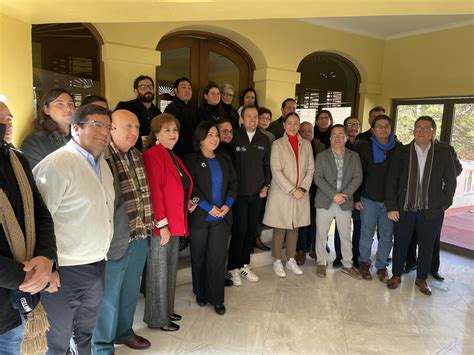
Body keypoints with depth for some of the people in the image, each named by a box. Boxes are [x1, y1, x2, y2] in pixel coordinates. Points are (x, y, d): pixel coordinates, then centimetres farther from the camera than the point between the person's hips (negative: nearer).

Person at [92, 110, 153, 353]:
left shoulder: (137, 156, 9)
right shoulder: (101, 157, -16)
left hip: (139, 236, 8)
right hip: (115, 239, -7)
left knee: (131, 288, 22)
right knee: (109, 294, 10)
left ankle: (124, 332, 43)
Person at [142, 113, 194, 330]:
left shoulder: (173, 156, 14)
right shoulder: (152, 155, -15)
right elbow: (154, 192, -20)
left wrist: (187, 202, 4)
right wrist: (162, 224, -20)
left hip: (175, 224, 9)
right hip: (161, 226, -9)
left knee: (170, 269, 19)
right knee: (159, 272, 6)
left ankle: (167, 309, 35)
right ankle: (158, 318, 22)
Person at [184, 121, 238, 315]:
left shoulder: (224, 159, 10)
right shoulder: (191, 160, -3)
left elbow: (233, 183, 8)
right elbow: (191, 187, -11)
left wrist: (227, 205, -7)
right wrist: (210, 208, -15)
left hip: (222, 217, 3)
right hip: (199, 217, -2)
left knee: (218, 258, 3)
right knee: (199, 257, 11)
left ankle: (216, 298, 17)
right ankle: (200, 293, 30)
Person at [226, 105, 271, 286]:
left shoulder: (264, 139, 8)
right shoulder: (234, 137, -6)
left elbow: (266, 164, 14)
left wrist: (266, 185, 6)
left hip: (256, 193, 5)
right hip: (239, 192, -4)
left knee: (251, 230, 10)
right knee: (239, 230, -3)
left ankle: (244, 265, 26)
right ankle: (232, 268, 13)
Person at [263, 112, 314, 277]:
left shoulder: (306, 144, 9)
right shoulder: (277, 144, -2)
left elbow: (310, 169, 6)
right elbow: (276, 171, -10)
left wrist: (303, 188, -9)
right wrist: (292, 190, -16)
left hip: (301, 194, 3)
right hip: (281, 194, -3)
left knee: (294, 229, 11)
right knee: (279, 230, 4)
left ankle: (291, 260, 25)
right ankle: (277, 262, 17)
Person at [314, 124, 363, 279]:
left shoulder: (354, 156, 7)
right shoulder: (321, 156, 2)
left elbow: (358, 177, 0)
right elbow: (318, 178, -7)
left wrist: (345, 194, -14)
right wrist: (334, 195, -17)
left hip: (345, 203, 1)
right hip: (325, 202, -1)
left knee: (346, 235, 9)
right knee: (321, 234, 6)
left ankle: (347, 265, 24)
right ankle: (322, 263, 22)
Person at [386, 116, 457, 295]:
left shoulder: (444, 153, -1)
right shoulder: (401, 152, -2)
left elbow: (450, 181, 7)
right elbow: (391, 181, -2)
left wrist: (444, 203, 2)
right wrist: (391, 207, -6)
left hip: (431, 211, 0)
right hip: (404, 208, 0)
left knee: (427, 246, 12)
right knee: (400, 243, 11)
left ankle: (421, 279, 31)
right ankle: (396, 275, 29)